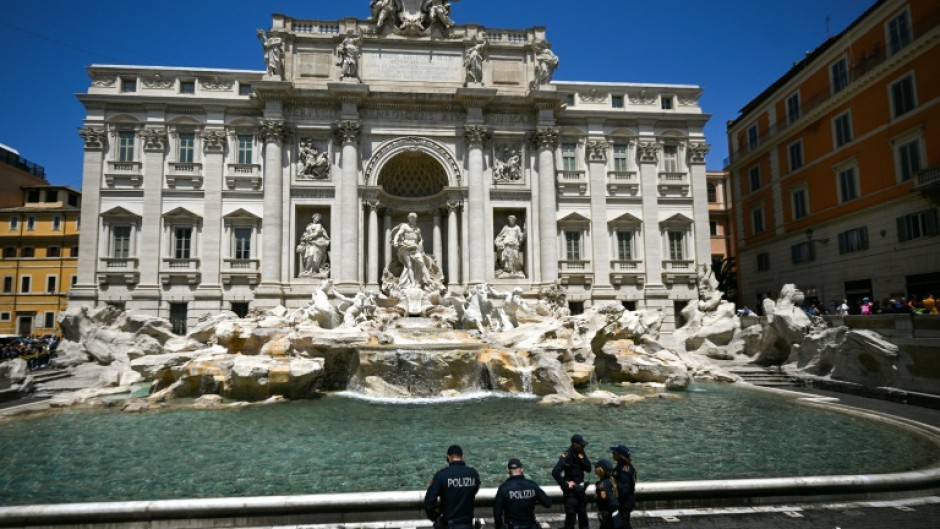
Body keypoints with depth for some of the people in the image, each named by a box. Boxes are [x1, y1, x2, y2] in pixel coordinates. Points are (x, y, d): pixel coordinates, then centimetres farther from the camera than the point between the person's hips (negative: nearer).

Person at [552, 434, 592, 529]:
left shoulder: (581, 453, 0)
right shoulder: (566, 455, -22)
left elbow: (588, 469, -1)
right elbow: (555, 472, -28)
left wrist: (582, 458, -17)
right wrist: (565, 484, -20)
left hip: (580, 488, 7)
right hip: (571, 489, -7)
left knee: (583, 513, 19)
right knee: (571, 515, -5)